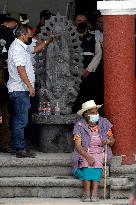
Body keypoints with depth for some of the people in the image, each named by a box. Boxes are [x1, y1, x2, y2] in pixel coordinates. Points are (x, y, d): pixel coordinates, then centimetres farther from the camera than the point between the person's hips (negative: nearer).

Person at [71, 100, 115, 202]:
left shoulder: (104, 123, 4)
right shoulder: (79, 126, -4)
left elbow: (112, 140, 12)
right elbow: (78, 145, -11)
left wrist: (109, 141, -14)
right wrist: (88, 156, -26)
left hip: (101, 153, 1)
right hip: (84, 154, -1)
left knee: (97, 163, -31)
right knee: (87, 164, -33)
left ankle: (94, 193, -39)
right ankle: (87, 193, -39)